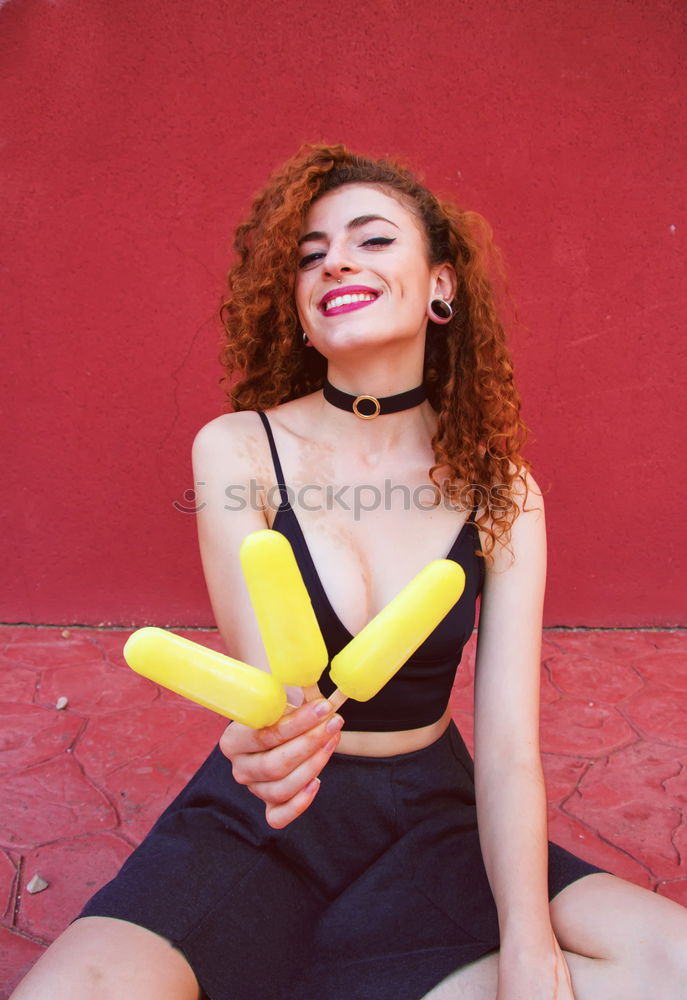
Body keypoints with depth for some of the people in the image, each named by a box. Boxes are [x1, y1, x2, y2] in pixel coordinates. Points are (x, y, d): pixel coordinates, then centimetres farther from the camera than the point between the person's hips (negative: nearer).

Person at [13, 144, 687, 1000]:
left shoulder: (502, 490, -6)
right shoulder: (237, 450, -10)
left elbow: (509, 747, -12)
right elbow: (265, 674, -18)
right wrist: (274, 736, -42)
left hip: (431, 821, 3)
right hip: (259, 823, -2)